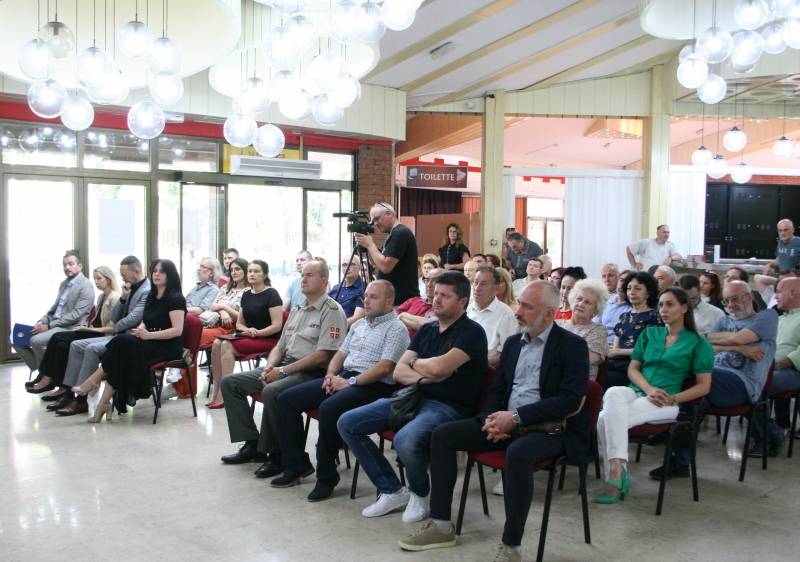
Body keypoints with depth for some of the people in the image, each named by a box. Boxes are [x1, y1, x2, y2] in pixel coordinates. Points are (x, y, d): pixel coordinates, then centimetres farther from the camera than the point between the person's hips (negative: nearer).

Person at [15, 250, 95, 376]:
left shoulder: (86, 286, -10)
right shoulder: (64, 283, 18)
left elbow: (76, 315, -17)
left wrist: (49, 326, -18)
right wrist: (42, 321, 2)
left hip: (70, 328, -9)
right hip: (54, 324, 9)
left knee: (36, 340, -29)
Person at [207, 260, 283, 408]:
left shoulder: (271, 294, -5)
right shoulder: (246, 294, 16)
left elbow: (277, 325, -12)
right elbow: (239, 323, 19)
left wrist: (257, 332, -19)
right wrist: (247, 329, -3)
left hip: (268, 339, -7)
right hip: (247, 337, 7)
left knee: (227, 346, -26)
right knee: (217, 343, -20)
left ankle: (223, 395, -23)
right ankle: (216, 393, -21)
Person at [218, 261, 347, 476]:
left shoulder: (331, 311, -7)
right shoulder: (297, 310, 20)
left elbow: (323, 355, -17)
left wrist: (284, 370, -16)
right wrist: (269, 367, 1)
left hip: (312, 373, -9)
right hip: (284, 366, 9)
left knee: (272, 392, -36)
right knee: (229, 383, 1)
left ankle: (277, 455, -17)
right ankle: (252, 444, 3)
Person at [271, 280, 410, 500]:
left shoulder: (396, 329, -4)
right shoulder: (358, 325, 22)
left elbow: (384, 368, -15)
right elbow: (341, 354, 23)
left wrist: (350, 382, -16)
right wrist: (331, 375, 2)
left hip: (373, 386, -8)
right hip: (343, 377, 9)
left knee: (329, 408, -36)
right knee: (287, 399, -4)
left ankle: (326, 477, -19)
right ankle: (296, 465, 2)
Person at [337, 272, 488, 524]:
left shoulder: (472, 332, -7)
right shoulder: (427, 330, 17)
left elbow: (439, 367, -21)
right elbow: (399, 372, 10)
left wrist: (415, 363, 0)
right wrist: (425, 376, -11)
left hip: (448, 406, -8)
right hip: (414, 398, 8)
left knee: (405, 440, -38)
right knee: (347, 424, -3)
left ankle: (419, 494, -3)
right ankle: (392, 491, 5)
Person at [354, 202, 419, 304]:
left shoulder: (401, 233, -15)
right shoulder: (394, 234, 17)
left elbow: (385, 267, -21)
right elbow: (378, 265, 19)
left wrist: (370, 244, -10)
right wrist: (367, 246, 4)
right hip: (393, 297, 10)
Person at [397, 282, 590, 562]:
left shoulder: (573, 346, -7)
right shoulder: (513, 342, 13)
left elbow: (570, 401, -18)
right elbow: (497, 389, 16)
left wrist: (516, 417, -23)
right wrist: (492, 419, -7)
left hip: (550, 427, -7)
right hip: (507, 422, 7)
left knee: (517, 453, -38)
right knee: (442, 435, -6)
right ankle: (441, 526, 3)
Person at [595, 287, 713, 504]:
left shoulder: (697, 343, 10)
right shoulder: (649, 334, 21)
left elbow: (703, 386, 4)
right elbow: (633, 368, 14)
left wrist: (672, 399, -11)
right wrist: (648, 389, -7)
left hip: (665, 403, -4)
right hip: (636, 391, 4)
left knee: (606, 419, -32)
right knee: (613, 393, -36)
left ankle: (616, 476, -28)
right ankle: (617, 473, -38)